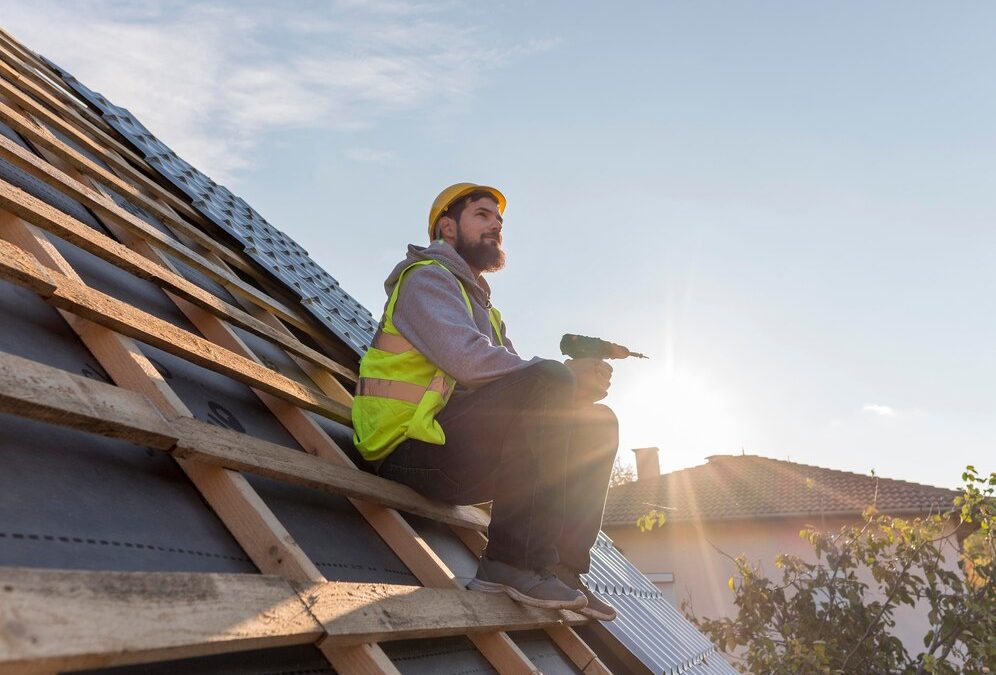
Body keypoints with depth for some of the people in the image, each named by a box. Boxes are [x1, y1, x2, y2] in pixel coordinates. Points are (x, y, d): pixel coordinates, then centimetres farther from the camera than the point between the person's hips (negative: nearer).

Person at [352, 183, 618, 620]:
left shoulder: (483, 307, 27)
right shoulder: (427, 277, -1)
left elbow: (519, 384, 13)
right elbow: (468, 359, -21)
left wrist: (580, 381, -8)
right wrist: (566, 378, -13)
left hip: (460, 461, 9)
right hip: (412, 448, -9)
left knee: (597, 424, 5)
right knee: (548, 380, -28)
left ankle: (561, 568, -7)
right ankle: (514, 561, -28)